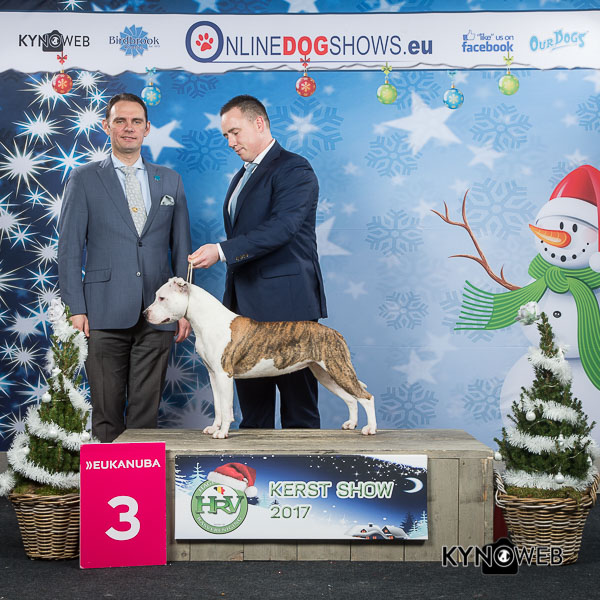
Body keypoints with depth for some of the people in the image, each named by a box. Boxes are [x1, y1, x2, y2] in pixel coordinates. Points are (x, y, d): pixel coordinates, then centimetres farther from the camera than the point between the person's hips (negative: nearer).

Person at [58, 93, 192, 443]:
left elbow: (182, 247, 14)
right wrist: (75, 309, -6)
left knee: (147, 408, 5)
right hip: (106, 314, -2)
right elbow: (69, 248, 2)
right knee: (107, 410, 2)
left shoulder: (170, 181, 13)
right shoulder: (84, 180, 6)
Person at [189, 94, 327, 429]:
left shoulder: (294, 169, -7)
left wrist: (222, 251, -27)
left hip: (286, 302, -9)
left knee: (298, 400, -3)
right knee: (251, 397, 10)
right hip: (247, 307, 9)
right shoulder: (243, 177, 22)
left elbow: (281, 228, -21)